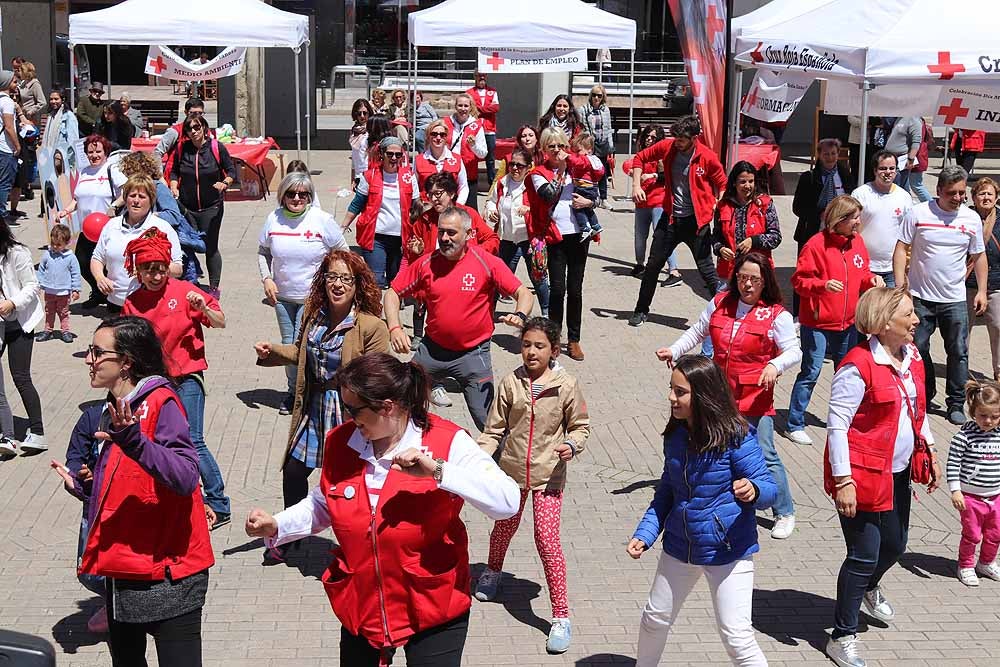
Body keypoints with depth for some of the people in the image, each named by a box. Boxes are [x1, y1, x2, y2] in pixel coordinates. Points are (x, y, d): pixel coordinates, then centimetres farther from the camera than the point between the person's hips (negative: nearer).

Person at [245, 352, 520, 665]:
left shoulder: (448, 442, -16)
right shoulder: (340, 442, -2)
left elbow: (507, 501, -27)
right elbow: (322, 505, 14)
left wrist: (438, 471, -34)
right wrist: (276, 526, -1)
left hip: (432, 611, -4)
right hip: (360, 607, 4)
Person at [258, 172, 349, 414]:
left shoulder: (322, 220, -11)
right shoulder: (274, 219, -2)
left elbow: (343, 254, -1)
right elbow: (263, 253, 12)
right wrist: (267, 279, -3)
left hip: (313, 298, -4)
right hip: (283, 296, 4)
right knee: (288, 346, 13)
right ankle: (293, 391, 31)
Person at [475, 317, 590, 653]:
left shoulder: (566, 386, -10)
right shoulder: (511, 383, -5)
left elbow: (581, 425, 1)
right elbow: (494, 429, -1)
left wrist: (572, 445, -19)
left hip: (548, 474, -3)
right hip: (512, 469, 3)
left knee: (547, 539, -11)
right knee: (504, 526, 23)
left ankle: (561, 616, -2)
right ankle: (492, 571, 56)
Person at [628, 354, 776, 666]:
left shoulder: (736, 436, -20)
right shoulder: (676, 436, -1)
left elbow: (768, 488, -18)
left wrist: (752, 490, -42)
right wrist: (645, 534, 1)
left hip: (728, 550, -7)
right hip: (680, 547, 7)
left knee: (737, 637, -6)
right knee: (655, 618, 22)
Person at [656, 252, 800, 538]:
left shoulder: (777, 315, -9)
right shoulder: (719, 304, 3)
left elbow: (794, 351, -12)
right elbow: (697, 332, 15)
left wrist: (775, 365, -32)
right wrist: (674, 350, 2)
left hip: (755, 399, -5)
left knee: (764, 456, -5)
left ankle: (784, 513, 11)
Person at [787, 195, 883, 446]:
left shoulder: (857, 243, 6)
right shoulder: (816, 245, -15)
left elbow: (862, 275, 17)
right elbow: (799, 281, -15)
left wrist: (871, 279, -5)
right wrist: (823, 285, -30)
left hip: (847, 322, 7)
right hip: (817, 323, -7)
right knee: (811, 371, -5)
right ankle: (794, 424, 4)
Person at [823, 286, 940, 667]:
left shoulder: (911, 355, 5)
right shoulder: (858, 366, -21)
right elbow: (837, 425, -21)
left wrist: (930, 454, 16)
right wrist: (843, 482, -22)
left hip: (898, 472, 8)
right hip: (863, 474, -8)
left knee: (894, 545, 21)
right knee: (864, 555, -2)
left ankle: (868, 588, 54)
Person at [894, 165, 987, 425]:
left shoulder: (972, 219, 2)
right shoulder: (918, 214, -6)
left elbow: (979, 257, 11)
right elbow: (901, 250, -3)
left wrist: (981, 290, 5)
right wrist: (900, 286, -10)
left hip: (955, 299, 1)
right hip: (920, 297, -1)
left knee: (958, 353, 3)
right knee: (918, 350, 6)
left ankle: (956, 404, 14)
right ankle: (924, 396, 25)